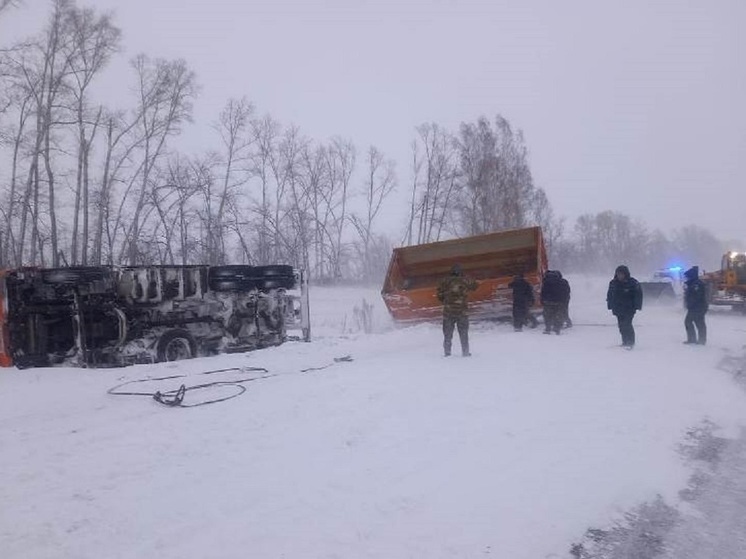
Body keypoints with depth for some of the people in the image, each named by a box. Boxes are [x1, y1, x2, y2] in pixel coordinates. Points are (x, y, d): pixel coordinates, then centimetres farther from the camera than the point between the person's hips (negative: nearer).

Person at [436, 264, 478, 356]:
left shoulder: (444, 281, -2)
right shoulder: (465, 280, -3)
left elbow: (440, 296, -1)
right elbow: (474, 286, 16)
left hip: (448, 311, 0)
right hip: (462, 311, 0)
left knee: (448, 333, 11)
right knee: (463, 333, 12)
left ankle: (447, 352, 8)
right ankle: (465, 352, 13)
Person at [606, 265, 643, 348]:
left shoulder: (633, 283, -8)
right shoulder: (613, 283, 5)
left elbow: (638, 295, -4)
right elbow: (609, 295, 15)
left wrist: (637, 306, -8)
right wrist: (610, 306, 12)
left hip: (629, 309, -5)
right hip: (618, 309, 5)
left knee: (627, 325, -14)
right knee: (621, 326, 9)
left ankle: (630, 342, -8)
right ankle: (625, 341, 21)